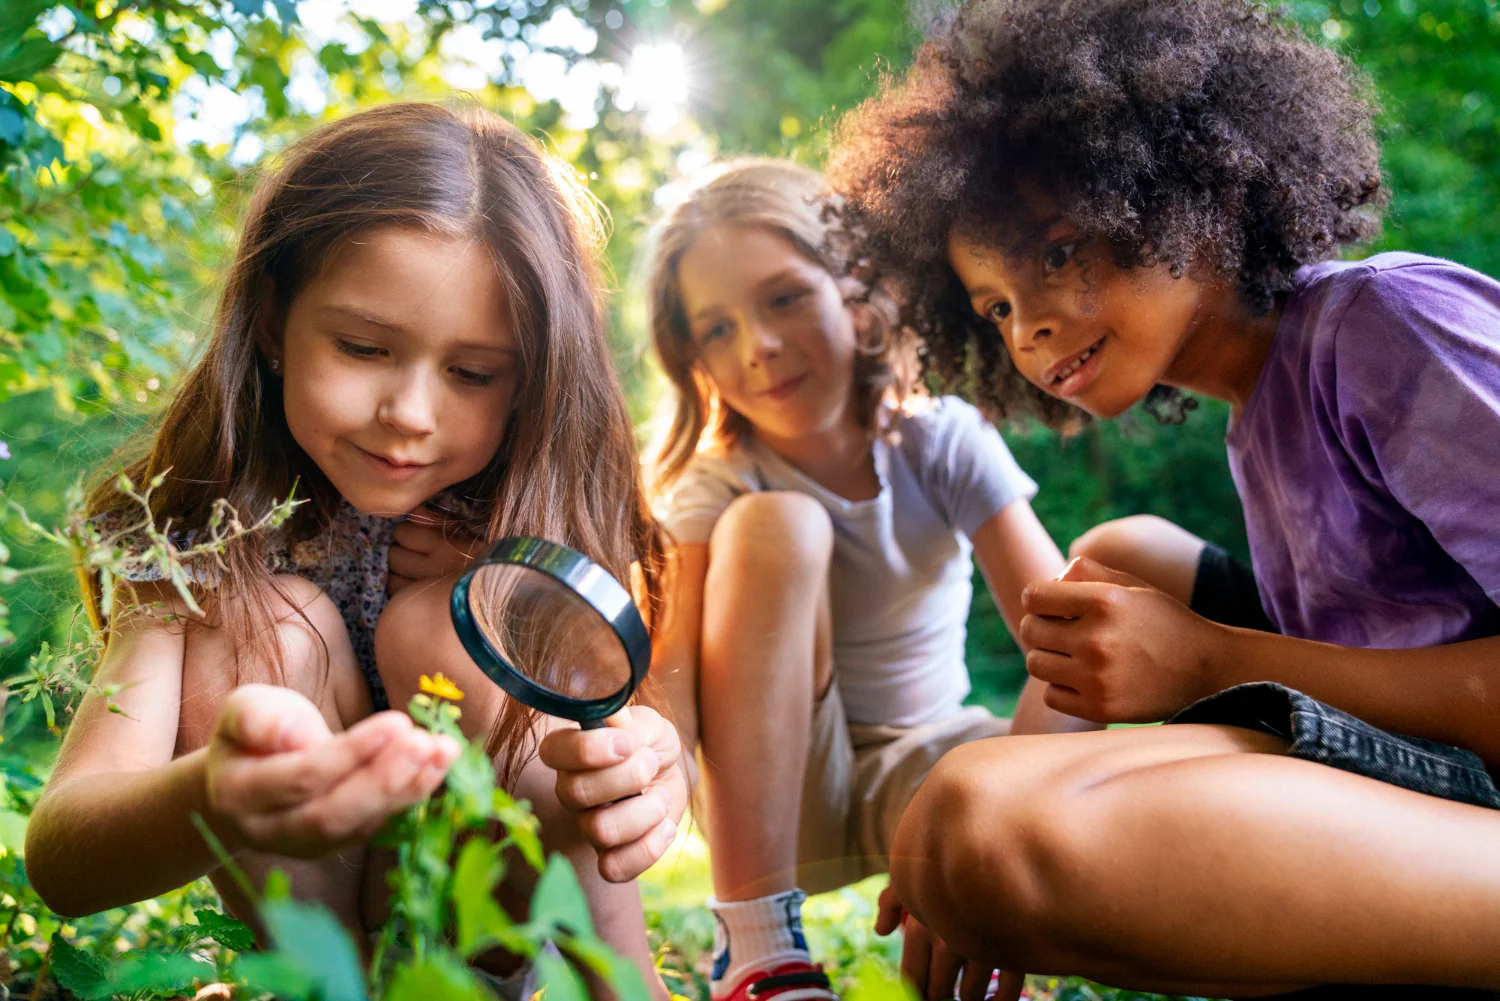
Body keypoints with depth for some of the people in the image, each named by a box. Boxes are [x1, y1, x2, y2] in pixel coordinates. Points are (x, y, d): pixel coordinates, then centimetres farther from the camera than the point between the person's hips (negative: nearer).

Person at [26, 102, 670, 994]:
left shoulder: (546, 516, -16)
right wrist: (216, 802, -54)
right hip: (299, 912, 0)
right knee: (270, 621, -23)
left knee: (433, 625, -25)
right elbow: (58, 858, -31)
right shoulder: (208, 542, -18)